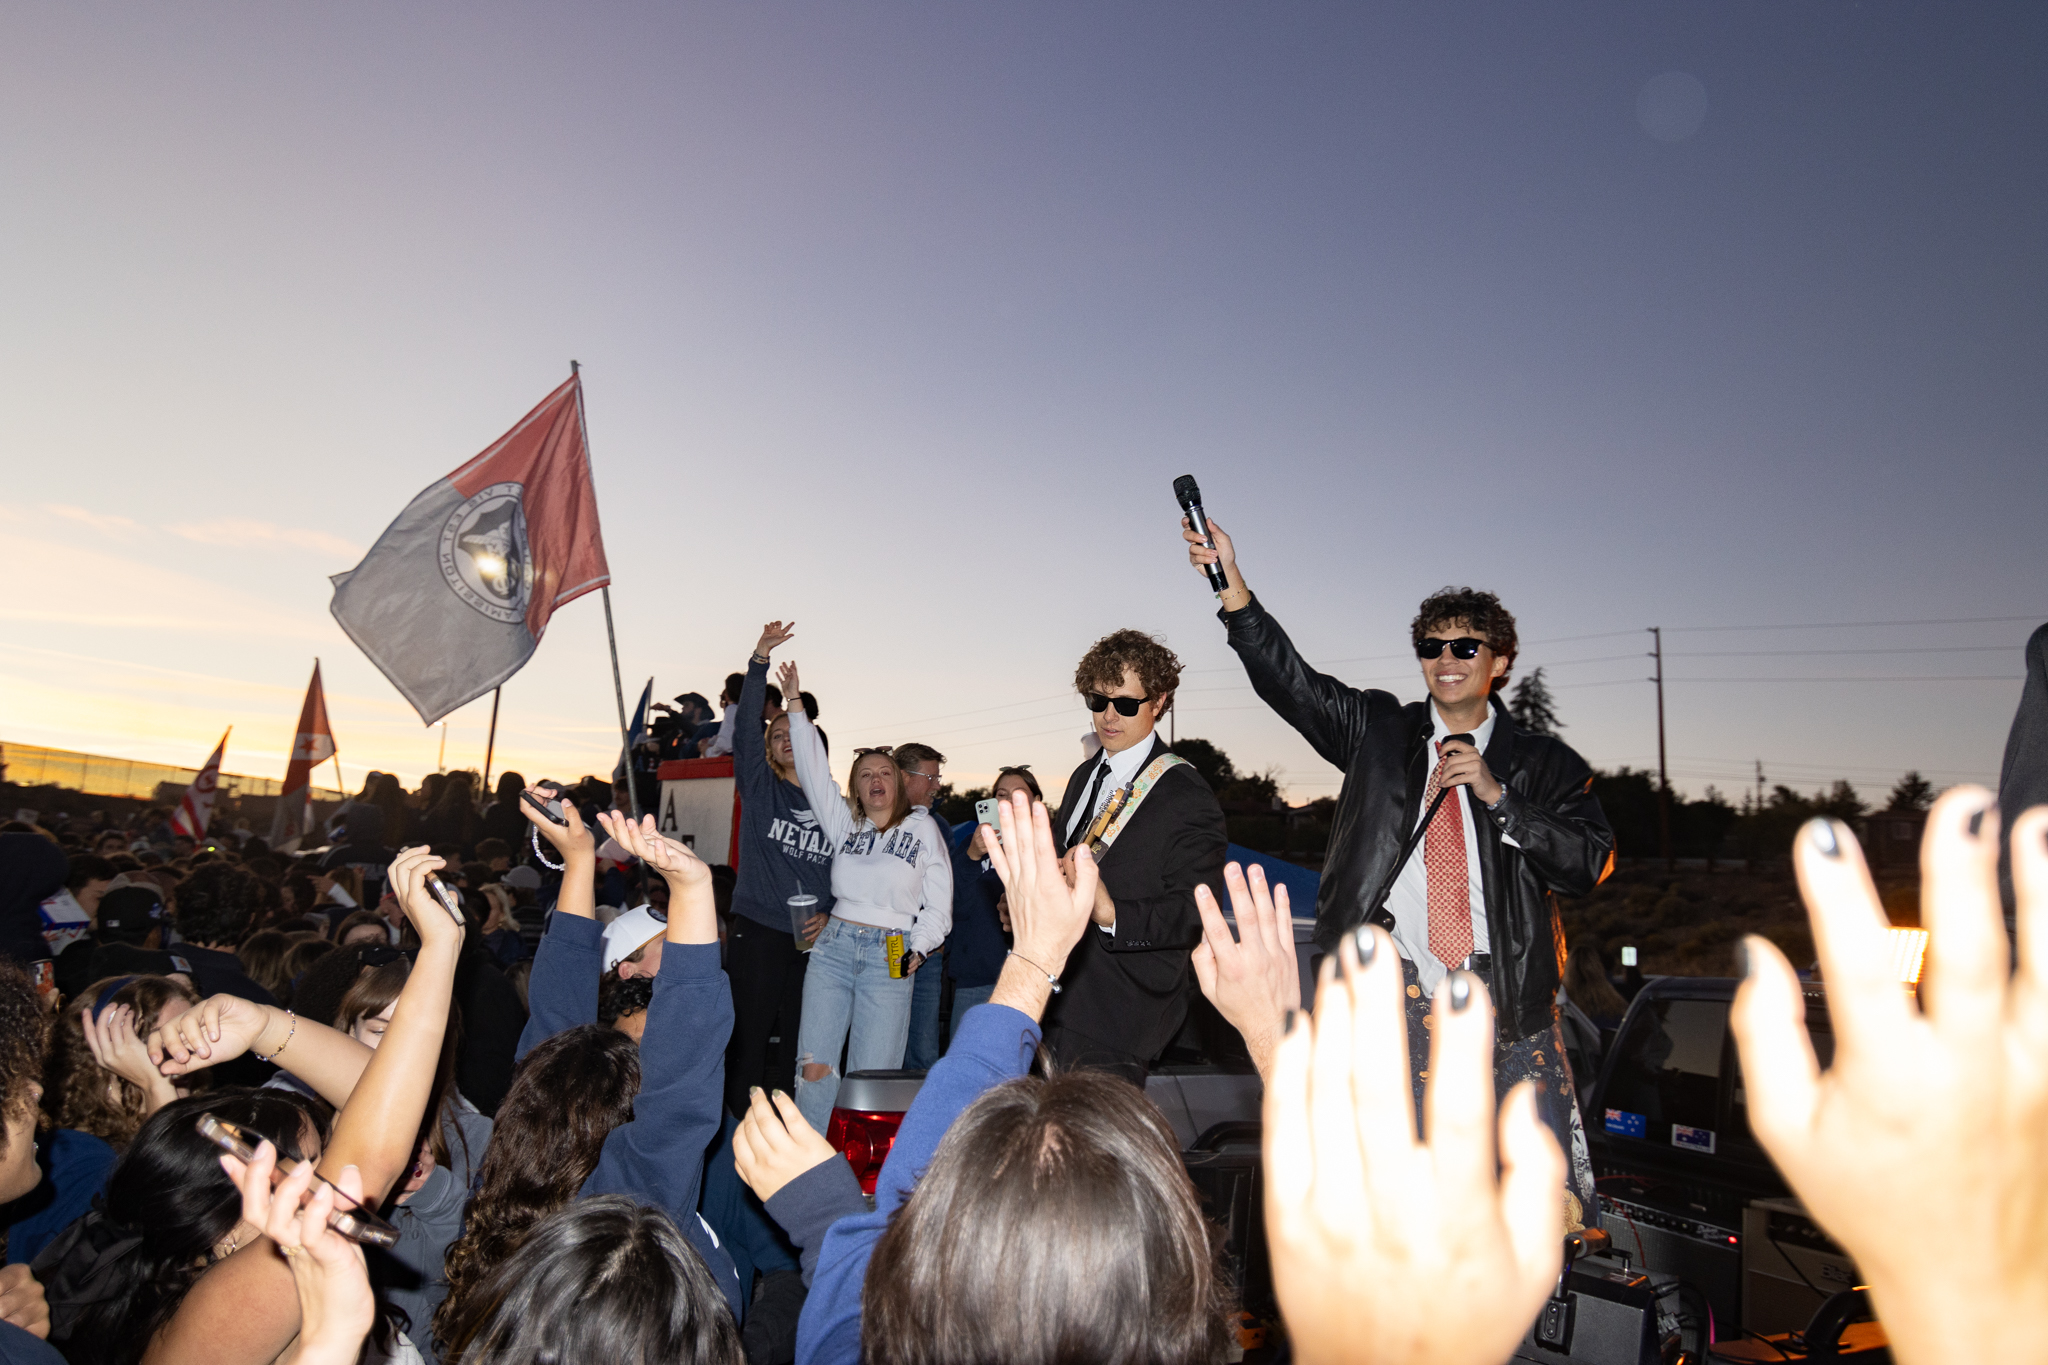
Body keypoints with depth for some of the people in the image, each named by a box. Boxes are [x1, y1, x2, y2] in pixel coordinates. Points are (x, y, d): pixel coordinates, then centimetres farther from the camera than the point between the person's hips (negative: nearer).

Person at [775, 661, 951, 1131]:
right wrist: (795, 704, 7)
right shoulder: (843, 823, 13)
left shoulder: (922, 828, 8)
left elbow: (939, 901, 8)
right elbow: (814, 770, 10)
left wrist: (918, 949, -4)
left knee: (872, 1075, -3)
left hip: (889, 956, -2)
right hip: (833, 948, 2)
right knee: (814, 1066, -2)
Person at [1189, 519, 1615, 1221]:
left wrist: (1496, 795, -12)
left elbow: (1591, 862, -1)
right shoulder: (1380, 730, 9)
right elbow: (1287, 678, -1)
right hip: (1397, 991, 0)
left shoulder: (1543, 763, 8)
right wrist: (1230, 579, -11)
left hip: (1506, 993, 0)